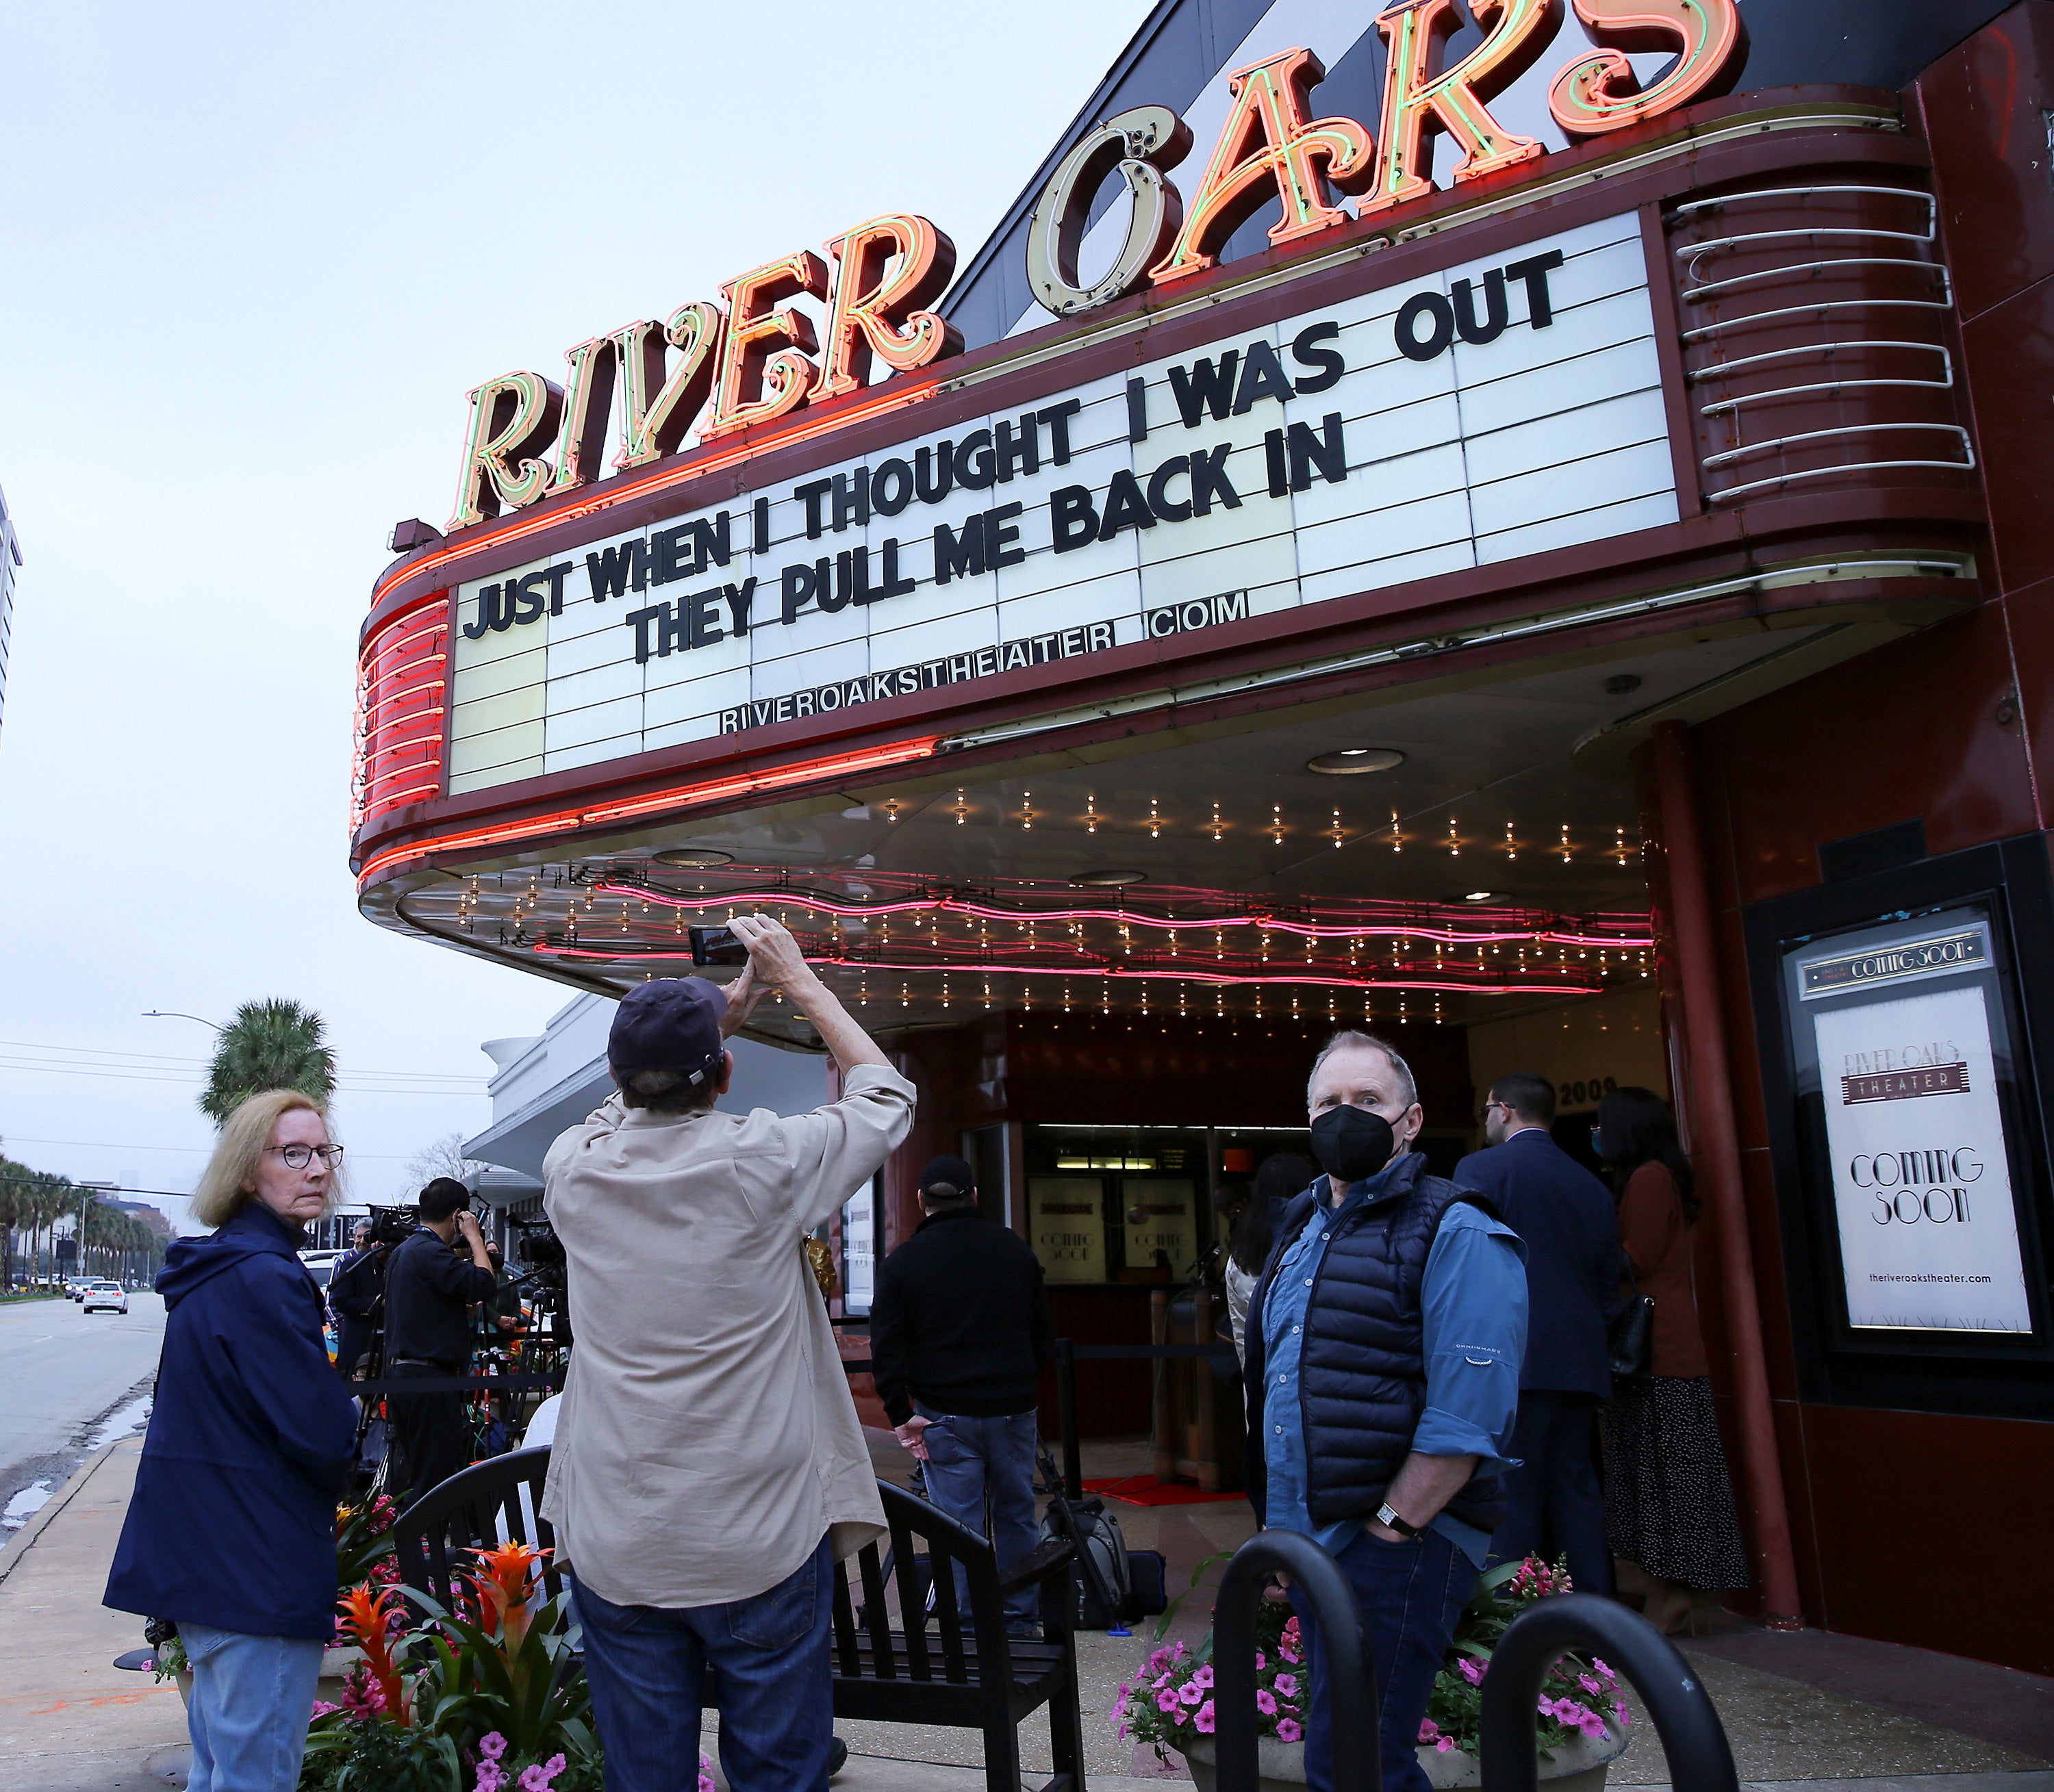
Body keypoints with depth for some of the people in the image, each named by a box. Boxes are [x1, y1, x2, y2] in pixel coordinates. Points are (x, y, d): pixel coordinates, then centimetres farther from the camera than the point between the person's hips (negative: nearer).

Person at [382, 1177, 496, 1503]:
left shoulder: (402, 1250, 16)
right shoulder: (430, 1252, -16)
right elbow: (485, 1285, -24)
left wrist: (464, 1308, 23)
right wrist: (474, 1237, -12)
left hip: (399, 1370, 11)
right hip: (429, 1377, -10)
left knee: (413, 1473, 17)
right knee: (439, 1480, -6)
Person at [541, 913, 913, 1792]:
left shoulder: (575, 1169, -4)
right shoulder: (762, 1163, -14)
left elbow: (638, 1110, 21)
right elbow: (884, 1097, 5)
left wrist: (730, 1001, 23)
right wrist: (799, 981, 12)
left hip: (614, 1547, 4)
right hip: (760, 1546, -3)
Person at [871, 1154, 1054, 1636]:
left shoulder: (903, 1261, -4)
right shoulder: (1016, 1249, 6)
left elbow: (887, 1347, -7)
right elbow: (1044, 1333, 12)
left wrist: (900, 1414, -4)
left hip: (945, 1415, -3)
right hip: (1014, 1407, 3)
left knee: (960, 1526, 3)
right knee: (1016, 1515, 16)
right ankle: (1021, 1623, 24)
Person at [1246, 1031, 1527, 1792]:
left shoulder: (1456, 1235, -12)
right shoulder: (1302, 1228, 13)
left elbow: (1470, 1412, -19)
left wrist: (1388, 1527, -19)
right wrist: (1279, 1528, 16)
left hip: (1395, 1548, -8)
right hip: (1309, 1539, 8)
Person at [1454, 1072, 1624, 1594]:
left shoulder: (1480, 1169, -4)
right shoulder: (1592, 1186, 13)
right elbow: (1609, 1284, 16)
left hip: (1514, 1361, -6)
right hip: (1584, 1366, 6)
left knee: (1511, 1503, -3)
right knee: (1577, 1495, 12)